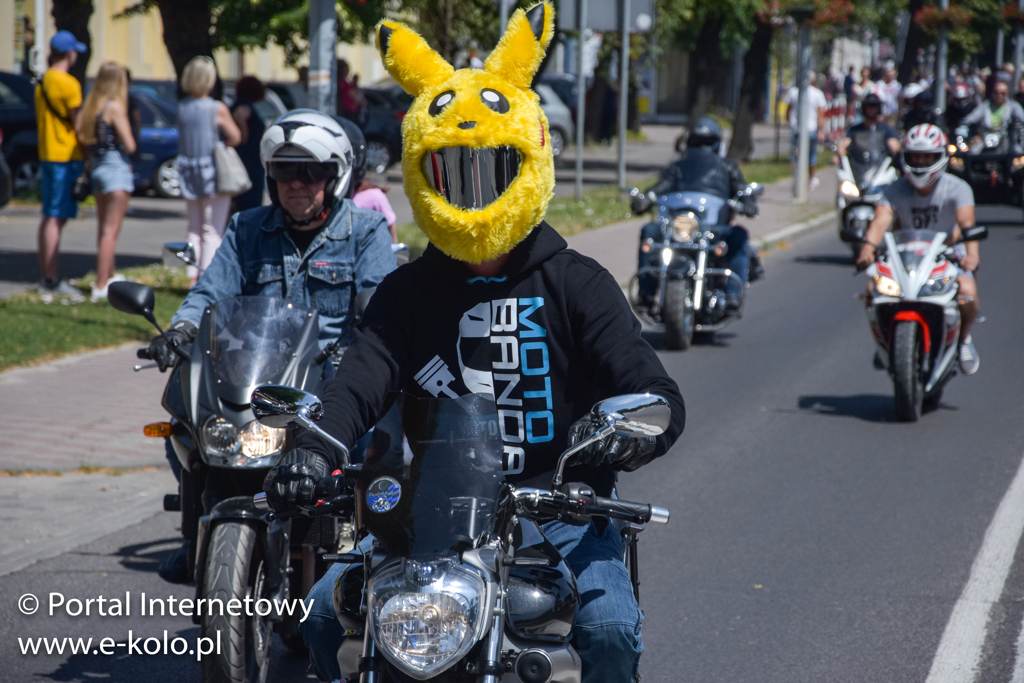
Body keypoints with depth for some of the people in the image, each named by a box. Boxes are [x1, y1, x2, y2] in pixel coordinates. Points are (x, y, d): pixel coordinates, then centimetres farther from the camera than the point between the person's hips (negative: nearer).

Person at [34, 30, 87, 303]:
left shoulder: (42, 83, 13)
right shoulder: (68, 84, -14)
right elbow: (79, 124, -14)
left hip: (47, 155, 9)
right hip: (66, 157, -9)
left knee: (49, 218, 13)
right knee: (56, 219, -9)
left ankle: (45, 280, 18)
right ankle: (52, 282, -10)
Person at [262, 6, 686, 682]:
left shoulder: (576, 285, 2)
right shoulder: (407, 293, 9)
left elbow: (659, 396, -8)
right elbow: (361, 381, -8)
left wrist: (634, 431, -33)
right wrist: (312, 450, -30)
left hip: (559, 509, -2)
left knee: (611, 628, -28)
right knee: (325, 611, -16)